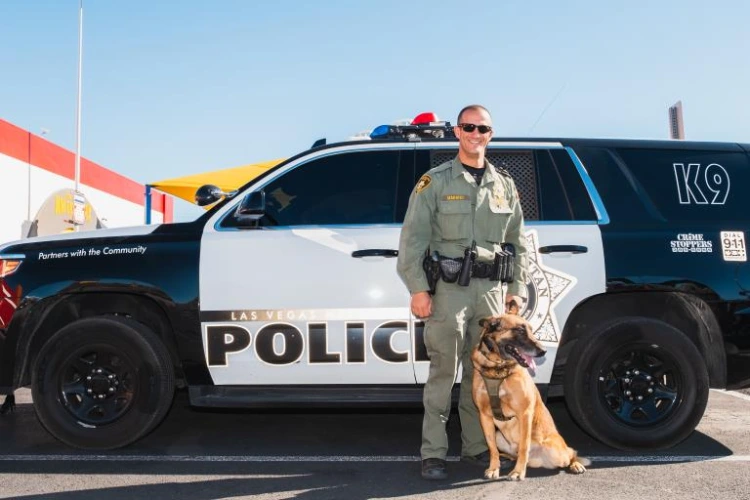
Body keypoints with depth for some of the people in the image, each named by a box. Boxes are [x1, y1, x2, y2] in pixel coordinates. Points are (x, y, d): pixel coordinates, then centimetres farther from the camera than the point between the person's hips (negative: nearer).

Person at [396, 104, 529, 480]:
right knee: (443, 372, -1)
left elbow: (517, 242, 18)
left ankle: (475, 447, 24)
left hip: (491, 289, 4)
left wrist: (517, 288, 11)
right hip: (448, 289, -4)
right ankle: (433, 453, 9)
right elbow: (412, 238, -4)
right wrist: (418, 288, -11)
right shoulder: (435, 181, 1)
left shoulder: (504, 185, 14)